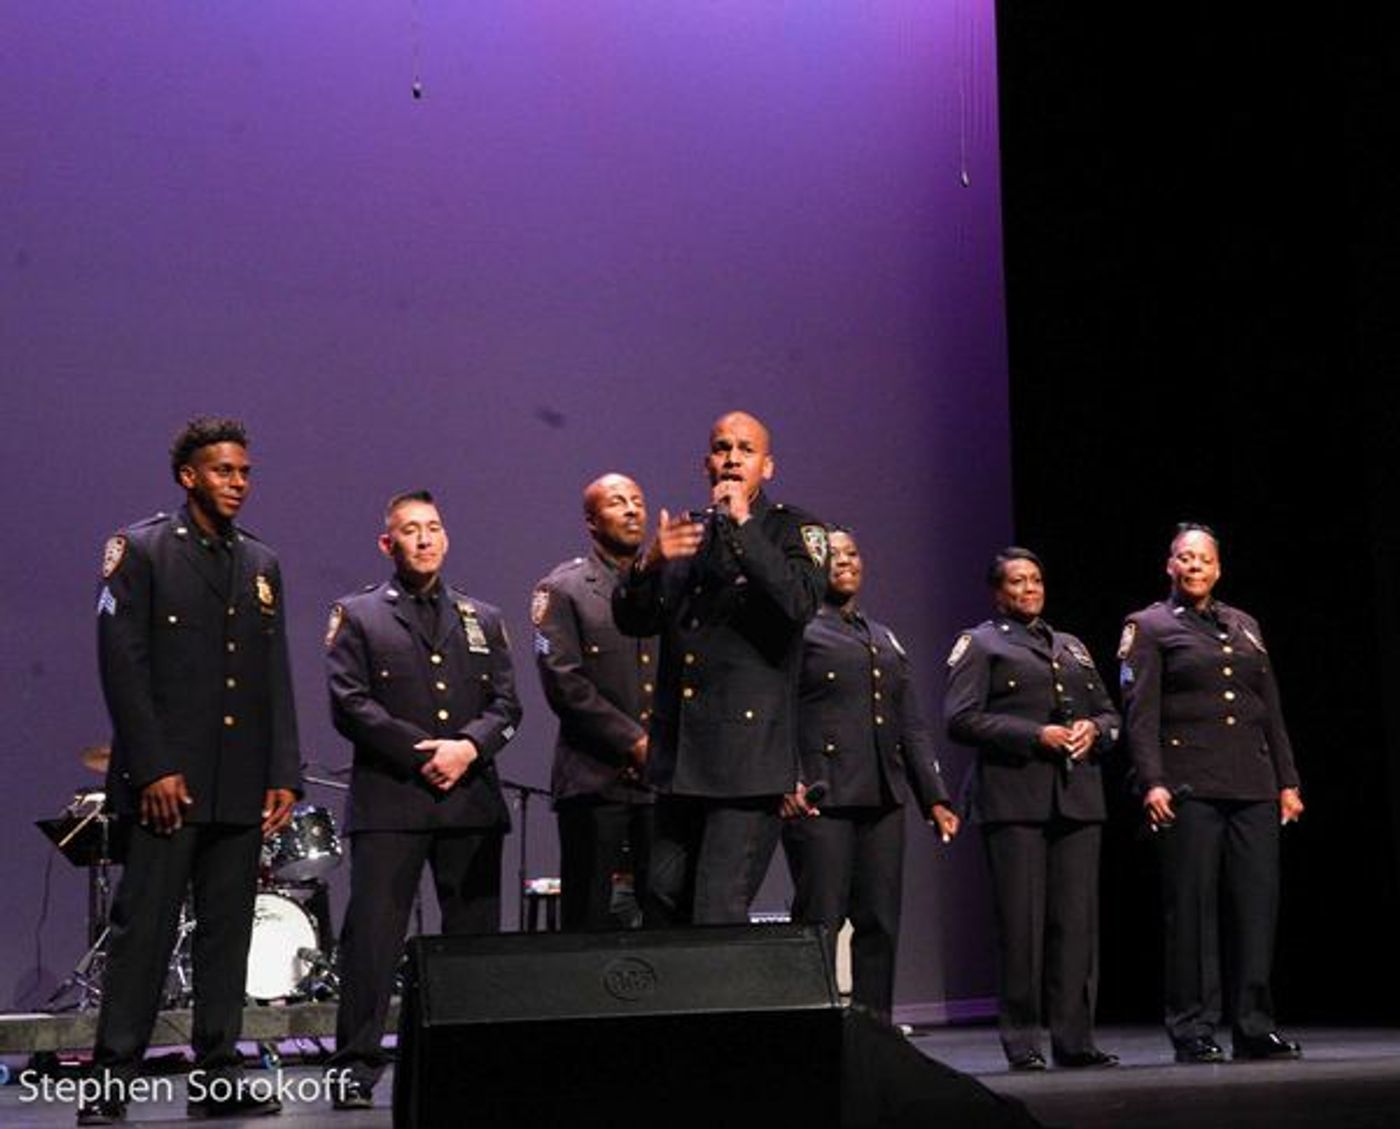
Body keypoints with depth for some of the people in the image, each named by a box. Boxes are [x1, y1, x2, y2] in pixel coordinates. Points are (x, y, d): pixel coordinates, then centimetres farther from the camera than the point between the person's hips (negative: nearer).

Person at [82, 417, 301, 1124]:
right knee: (143, 929, -4)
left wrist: (283, 774, 6)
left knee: (228, 932, 7)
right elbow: (122, 663, -7)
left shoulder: (262, 564, 15)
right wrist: (153, 769, -14)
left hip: (241, 786, 5)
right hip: (167, 779, -5)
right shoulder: (141, 550, 0)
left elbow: (276, 680, 14)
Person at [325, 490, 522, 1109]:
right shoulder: (358, 616, 7)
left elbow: (506, 703, 11)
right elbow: (350, 704, -4)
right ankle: (357, 1066, -1)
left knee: (476, 934, 5)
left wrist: (468, 746, -9)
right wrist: (422, 752, -11)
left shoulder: (483, 619, 19)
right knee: (372, 931, -7)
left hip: (471, 797, 4)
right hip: (389, 799, -3)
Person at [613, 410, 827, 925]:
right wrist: (650, 562, -10)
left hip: (749, 756, -6)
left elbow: (800, 603, -17)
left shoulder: (793, 530, 3)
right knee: (661, 903, 8)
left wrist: (742, 526, -18)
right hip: (680, 757, 6)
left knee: (719, 913, -11)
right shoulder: (686, 532, 18)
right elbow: (631, 618, 10)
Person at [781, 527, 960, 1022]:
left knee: (881, 922, 5)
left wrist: (934, 797, 14)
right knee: (820, 921, -7)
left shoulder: (885, 639, 23)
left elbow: (912, 725, 21)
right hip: (820, 797, -6)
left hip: (882, 797, 6)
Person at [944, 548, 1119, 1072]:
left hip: (1077, 798, 5)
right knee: (1021, 922, -5)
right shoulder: (979, 644, 7)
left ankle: (1074, 1039, 6)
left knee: (1078, 920, 1)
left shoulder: (1073, 647, 25)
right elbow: (961, 719, -6)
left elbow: (1109, 714, 26)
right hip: (1014, 799, -5)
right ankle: (1022, 1043, 1)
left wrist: (1093, 728, 2)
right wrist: (1035, 736, -13)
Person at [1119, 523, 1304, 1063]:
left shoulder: (1245, 626, 19)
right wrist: (1152, 782, -15)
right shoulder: (1149, 627, 4)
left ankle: (1254, 1027, 10)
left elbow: (1271, 710, 19)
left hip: (1253, 786, 5)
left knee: (1259, 903, 2)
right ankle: (1193, 1031, 3)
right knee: (1192, 908, -3)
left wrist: (1287, 781, 12)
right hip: (1189, 788, -5)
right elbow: (1140, 713, -5)